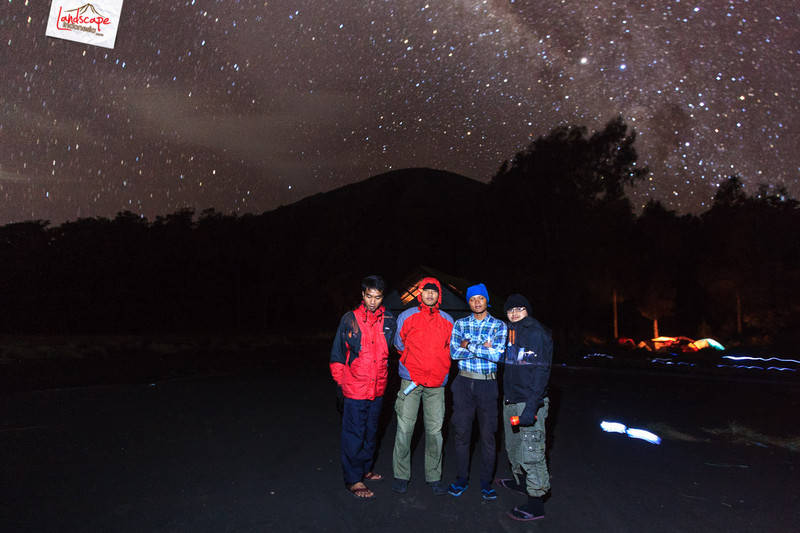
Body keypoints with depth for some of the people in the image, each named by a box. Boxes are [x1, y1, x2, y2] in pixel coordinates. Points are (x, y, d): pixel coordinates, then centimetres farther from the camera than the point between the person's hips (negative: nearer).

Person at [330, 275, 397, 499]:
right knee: (354, 433, 2)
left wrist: (384, 378, 9)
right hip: (355, 388, -4)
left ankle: (365, 469, 35)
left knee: (371, 431, 18)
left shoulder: (389, 320, 1)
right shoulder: (350, 319, -8)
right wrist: (339, 382, -3)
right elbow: (337, 354, -2)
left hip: (378, 388, 4)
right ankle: (353, 479, 15)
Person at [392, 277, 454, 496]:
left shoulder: (447, 321, 10)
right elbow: (399, 344, 13)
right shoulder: (407, 317, 3)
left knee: (435, 430, 5)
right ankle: (401, 475, 11)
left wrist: (439, 369, 12)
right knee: (405, 428, -2)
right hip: (411, 380, -2)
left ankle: (434, 477, 17)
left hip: (437, 383, 2)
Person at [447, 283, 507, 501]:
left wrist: (469, 345, -11)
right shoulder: (460, 324, 7)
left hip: (487, 384, -1)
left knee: (488, 435, 4)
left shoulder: (499, 326, 2)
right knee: (461, 433, 6)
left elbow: (497, 355, -12)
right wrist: (483, 348, -11)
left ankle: (486, 482, 18)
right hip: (464, 383, 2)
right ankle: (462, 479, 21)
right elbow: (454, 352, -6)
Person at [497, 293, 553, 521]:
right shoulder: (510, 332, 13)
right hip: (510, 400, 8)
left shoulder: (538, 333, -12)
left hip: (530, 402, -8)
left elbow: (541, 373, -18)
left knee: (530, 452, -4)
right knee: (513, 446, 21)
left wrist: (531, 407, -24)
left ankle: (535, 503, 6)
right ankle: (520, 481, 41)